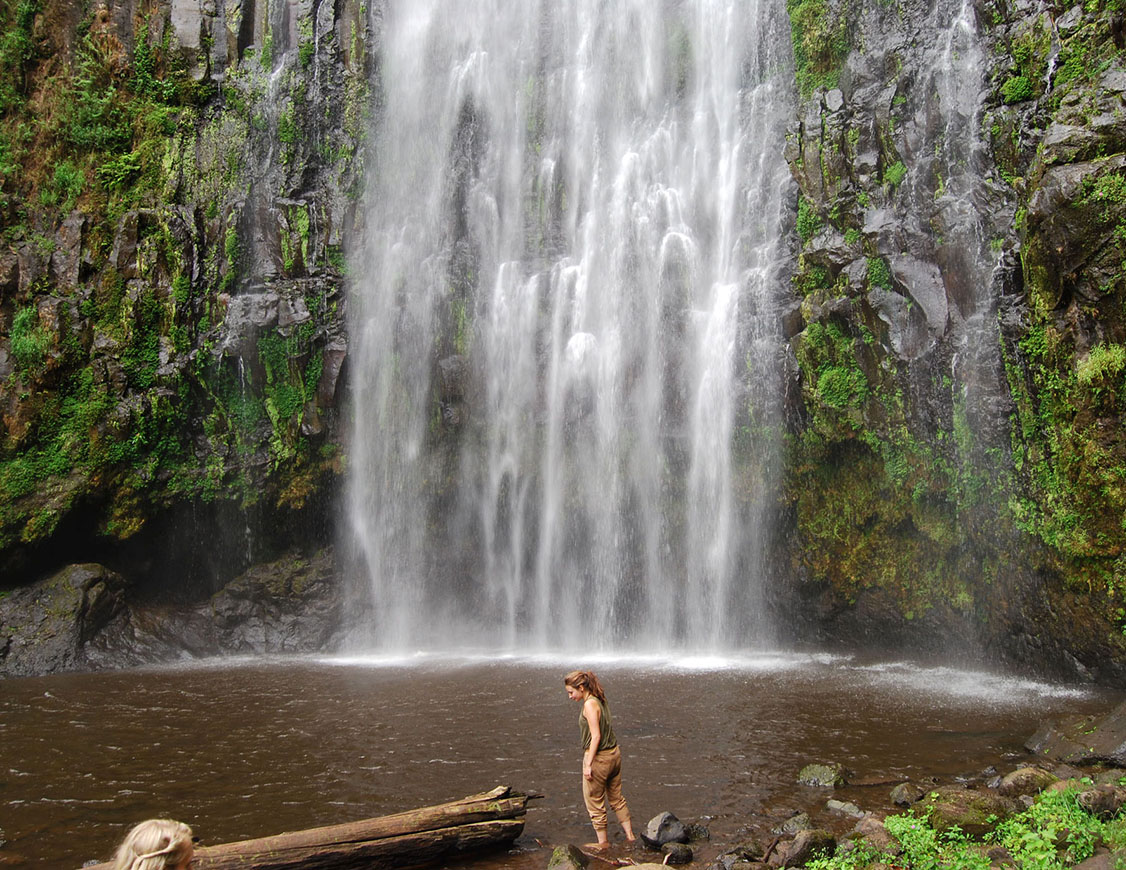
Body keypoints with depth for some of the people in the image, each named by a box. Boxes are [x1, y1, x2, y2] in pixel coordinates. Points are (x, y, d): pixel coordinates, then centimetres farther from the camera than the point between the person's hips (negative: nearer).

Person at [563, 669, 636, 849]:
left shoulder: (590, 704, -19)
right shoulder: (601, 701, 6)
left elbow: (596, 736, -22)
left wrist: (588, 764, -19)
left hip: (598, 757, -9)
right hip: (614, 754, 9)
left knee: (595, 802, 9)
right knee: (616, 798, 22)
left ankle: (603, 841, 20)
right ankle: (629, 834, 30)